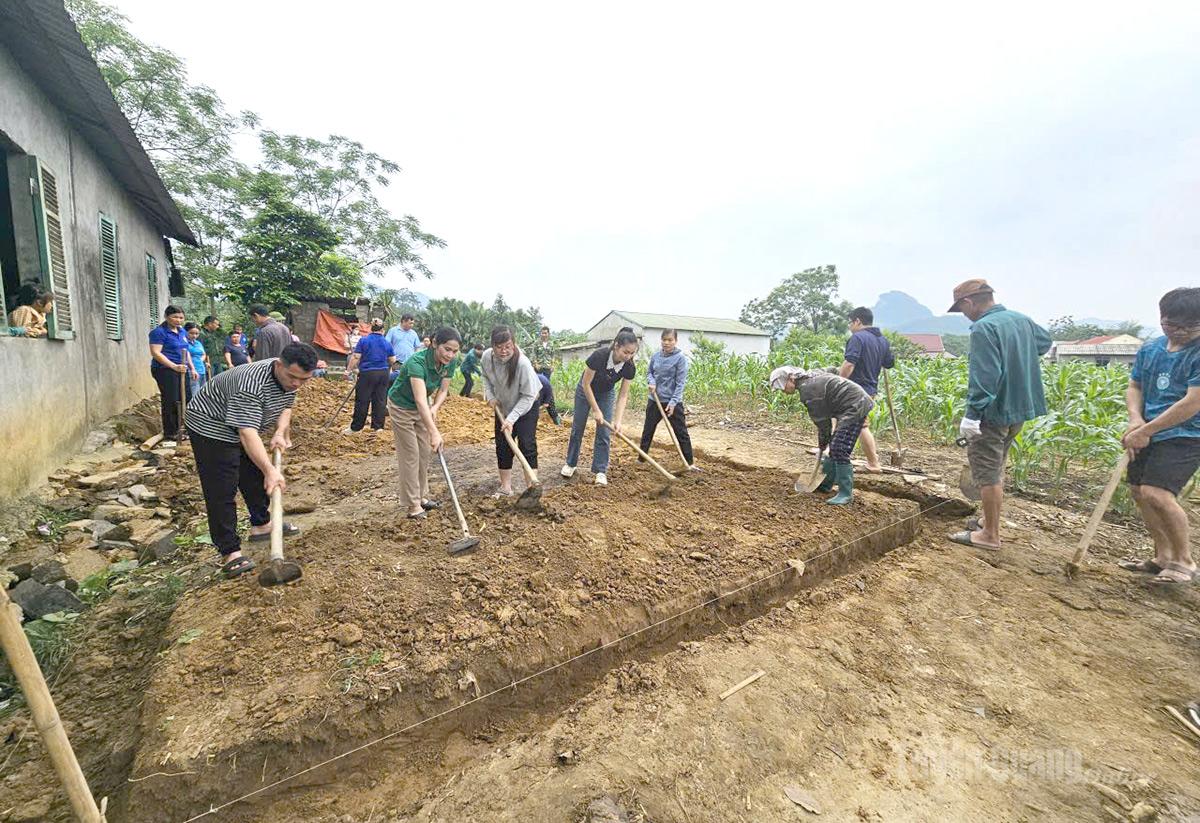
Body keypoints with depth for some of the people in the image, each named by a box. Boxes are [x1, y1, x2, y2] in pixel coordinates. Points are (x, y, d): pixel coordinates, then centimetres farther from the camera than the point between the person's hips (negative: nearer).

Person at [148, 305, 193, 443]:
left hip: (181, 371, 8)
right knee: (170, 401, -5)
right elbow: (156, 353, -17)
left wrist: (192, 368, 16)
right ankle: (169, 435, 3)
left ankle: (178, 430, 22)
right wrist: (174, 366, -25)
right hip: (165, 370, -8)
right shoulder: (159, 332, -10)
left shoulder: (182, 331, 14)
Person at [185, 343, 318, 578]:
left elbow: (285, 407, 6)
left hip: (242, 429, 9)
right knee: (222, 492, -11)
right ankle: (230, 553, -6)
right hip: (211, 427, -9)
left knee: (255, 477, 18)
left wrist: (280, 433, -13)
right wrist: (270, 470, -50)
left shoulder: (288, 377, -11)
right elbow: (247, 434, -44)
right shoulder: (251, 384, -39)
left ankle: (261, 525, 36)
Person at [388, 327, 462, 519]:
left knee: (425, 452, 11)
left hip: (421, 408, 6)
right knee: (410, 455, -3)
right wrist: (434, 432, -55)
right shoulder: (417, 362, -38)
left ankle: (421, 496, 25)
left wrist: (435, 407, -26)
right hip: (401, 407, -6)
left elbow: (443, 390, -6)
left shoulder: (451, 362, -18)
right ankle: (412, 505, 6)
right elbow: (421, 400, -47)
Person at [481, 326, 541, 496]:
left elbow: (528, 396, -28)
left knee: (527, 445, -11)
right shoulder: (486, 357, -19)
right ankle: (506, 487, 20)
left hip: (526, 407, -5)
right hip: (502, 407, 5)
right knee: (502, 447, 7)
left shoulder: (522, 363, -34)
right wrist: (490, 395, -8)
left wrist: (512, 418, -32)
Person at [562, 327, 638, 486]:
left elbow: (623, 395, -18)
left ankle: (600, 471, 5)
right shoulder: (599, 356, -37)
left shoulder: (629, 367, -27)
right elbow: (586, 384, -26)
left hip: (606, 394, 2)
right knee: (577, 429, 8)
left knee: (604, 433, -4)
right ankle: (570, 463, 25)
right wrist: (596, 410, -24)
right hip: (585, 391, -2)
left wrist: (618, 421, -28)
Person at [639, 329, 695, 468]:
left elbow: (680, 382, -14)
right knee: (647, 430, 13)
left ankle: (690, 462, 11)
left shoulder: (680, 358, -12)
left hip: (673, 402, -4)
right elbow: (649, 372, 14)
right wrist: (651, 382, -8)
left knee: (681, 432, 2)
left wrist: (673, 402, -20)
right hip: (654, 400, 5)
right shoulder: (655, 356, 1)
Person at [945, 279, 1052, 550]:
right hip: (1020, 409, 9)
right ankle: (990, 520, 33)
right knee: (995, 470, 21)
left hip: (994, 412, -9)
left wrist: (972, 414, -23)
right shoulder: (1022, 320, 8)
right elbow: (1045, 343, 29)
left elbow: (985, 377, -25)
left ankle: (990, 535, 9)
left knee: (987, 473, 0)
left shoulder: (984, 328, -20)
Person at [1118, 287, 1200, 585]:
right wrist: (1135, 418, -10)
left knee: (1156, 493, -19)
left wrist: (1144, 431, -19)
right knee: (1139, 491, 11)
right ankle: (1163, 557, 28)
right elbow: (1134, 387, 10)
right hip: (1149, 433, 7)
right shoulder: (1149, 349, 6)